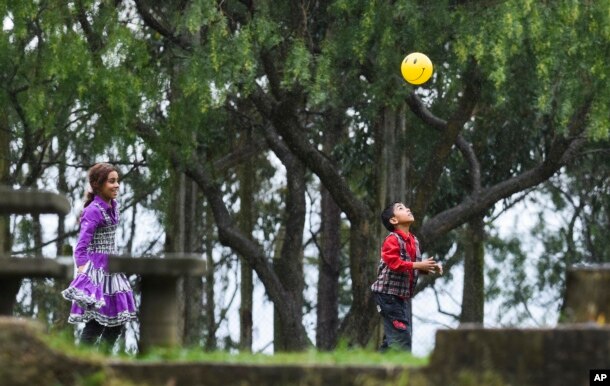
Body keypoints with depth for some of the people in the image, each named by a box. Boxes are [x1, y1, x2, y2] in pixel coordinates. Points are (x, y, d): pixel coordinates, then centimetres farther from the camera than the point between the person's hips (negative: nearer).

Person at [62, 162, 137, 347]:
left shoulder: (113, 206, 8)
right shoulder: (93, 211, -17)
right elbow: (81, 248, -22)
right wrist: (82, 278, -30)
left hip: (111, 268, 9)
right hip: (96, 269, -9)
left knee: (117, 322, 11)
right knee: (95, 325, -7)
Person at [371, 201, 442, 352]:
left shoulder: (414, 241, 13)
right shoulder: (392, 240, -14)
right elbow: (395, 264, -25)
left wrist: (428, 267, 4)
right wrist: (418, 265, -26)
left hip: (404, 296, 9)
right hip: (388, 293, -9)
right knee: (401, 334, -14)